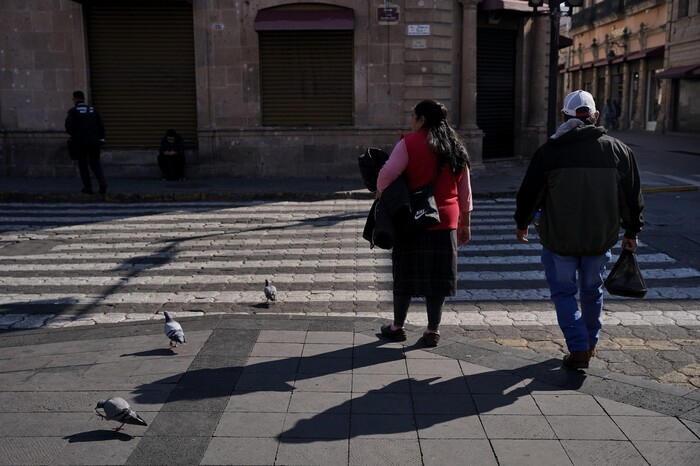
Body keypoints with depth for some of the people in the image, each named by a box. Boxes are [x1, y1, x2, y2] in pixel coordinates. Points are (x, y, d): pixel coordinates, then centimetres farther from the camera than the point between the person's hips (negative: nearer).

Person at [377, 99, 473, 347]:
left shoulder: (409, 143, -8)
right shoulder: (456, 148, 10)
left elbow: (389, 172, -20)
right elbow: (465, 192, 12)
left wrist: (380, 192, 0)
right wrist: (465, 223, 18)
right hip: (445, 221, 4)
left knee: (405, 273, 8)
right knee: (437, 275, 9)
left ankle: (397, 326, 20)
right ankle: (433, 330, 14)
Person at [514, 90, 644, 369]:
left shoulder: (549, 150, -9)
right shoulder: (618, 150, 0)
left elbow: (529, 192, -2)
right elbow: (632, 196, 7)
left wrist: (522, 223, 15)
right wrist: (631, 232, 19)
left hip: (559, 238, -3)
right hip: (601, 238, 3)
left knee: (564, 292, 9)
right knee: (592, 291, 20)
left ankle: (578, 349, 2)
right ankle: (590, 344, 33)